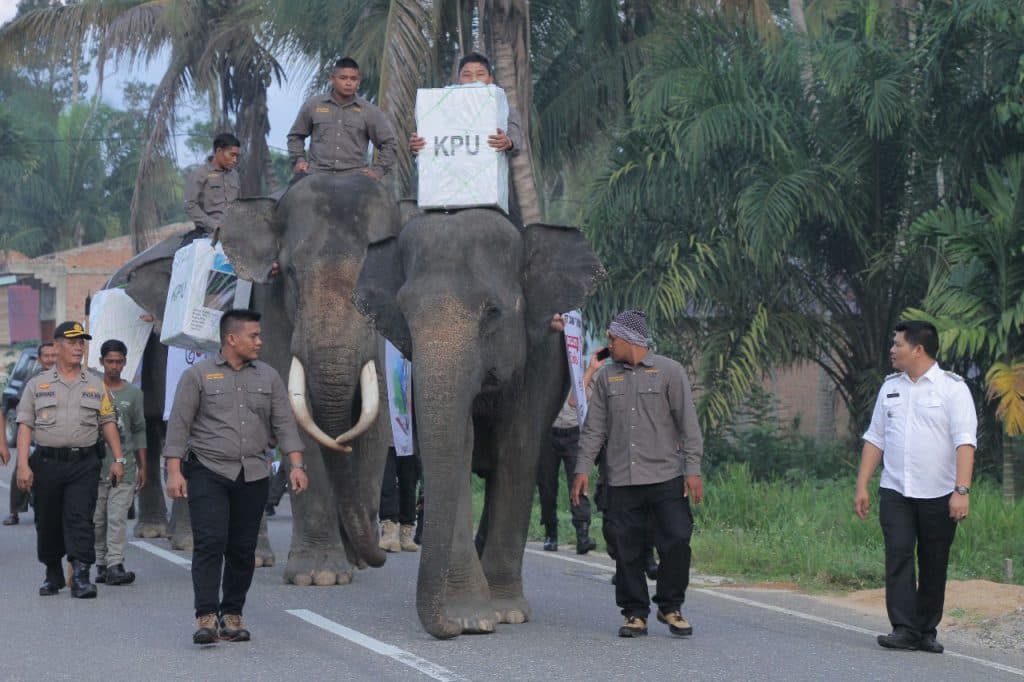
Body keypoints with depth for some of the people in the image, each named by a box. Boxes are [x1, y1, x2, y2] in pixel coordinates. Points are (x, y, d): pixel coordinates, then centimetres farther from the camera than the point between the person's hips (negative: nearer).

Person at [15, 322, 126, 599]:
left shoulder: (96, 385, 12)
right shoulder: (37, 385, 7)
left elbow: (108, 422, 15)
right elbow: (25, 426, 3)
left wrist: (118, 459, 6)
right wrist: (23, 465, -7)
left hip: (84, 464, 0)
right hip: (47, 462, 0)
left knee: (80, 519, -11)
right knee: (47, 523, 8)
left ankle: (81, 576, -14)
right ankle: (53, 574, 23)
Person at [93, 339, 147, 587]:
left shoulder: (133, 393, 11)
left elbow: (139, 431, 14)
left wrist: (142, 466, 11)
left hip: (125, 465, 0)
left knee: (118, 517, -9)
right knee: (98, 518, 2)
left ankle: (115, 565, -14)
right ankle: (101, 564, 11)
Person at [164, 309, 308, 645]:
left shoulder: (268, 377, 12)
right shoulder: (198, 375, 1)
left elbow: (284, 423, 11)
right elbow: (179, 424, -1)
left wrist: (296, 465, 0)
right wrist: (174, 471, -9)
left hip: (253, 475, 4)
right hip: (208, 471, -4)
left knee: (243, 548, 5)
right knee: (210, 542, -14)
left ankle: (232, 614, 15)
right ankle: (206, 617, -16)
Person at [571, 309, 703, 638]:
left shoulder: (669, 371, 2)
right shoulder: (606, 377, 13)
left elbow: (688, 423, -1)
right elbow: (594, 427, 13)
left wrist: (693, 469, -7)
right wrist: (583, 469, 6)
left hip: (666, 476, -3)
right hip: (622, 481, 3)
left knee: (677, 540, -9)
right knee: (628, 549, 1)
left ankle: (670, 606, 8)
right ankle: (635, 613, 10)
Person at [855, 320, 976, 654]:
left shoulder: (952, 387, -4)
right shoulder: (890, 386, 12)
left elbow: (965, 441, -11)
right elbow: (875, 438, 16)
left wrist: (962, 491, -21)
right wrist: (862, 486, 9)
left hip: (938, 495, -3)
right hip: (895, 492, 3)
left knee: (934, 565, 4)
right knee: (898, 555, -9)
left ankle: (927, 632, 12)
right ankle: (904, 629, -13)